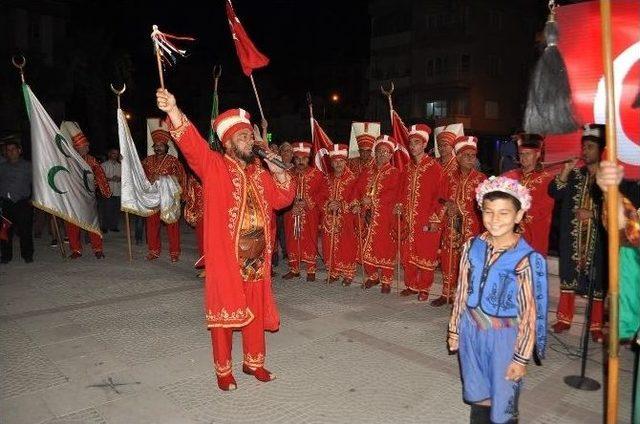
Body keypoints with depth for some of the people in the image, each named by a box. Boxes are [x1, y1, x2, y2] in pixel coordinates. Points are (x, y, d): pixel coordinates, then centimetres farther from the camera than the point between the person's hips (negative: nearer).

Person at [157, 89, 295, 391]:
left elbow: (283, 198, 15)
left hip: (256, 257, 5)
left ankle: (254, 361, 34)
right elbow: (191, 143, -23)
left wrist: (278, 172, -1)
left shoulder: (259, 172, 11)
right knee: (225, 313, 5)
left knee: (256, 311, 16)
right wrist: (173, 110, -39)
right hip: (224, 258, -5)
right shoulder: (213, 165, -6)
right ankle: (223, 370, 23)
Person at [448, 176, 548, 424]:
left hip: (504, 336, -4)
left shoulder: (525, 259, -18)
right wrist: (454, 330, 10)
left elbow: (529, 312, -13)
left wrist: (522, 357, -10)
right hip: (471, 331, 4)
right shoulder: (472, 246, -5)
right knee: (477, 396, 22)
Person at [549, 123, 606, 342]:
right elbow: (555, 193, -1)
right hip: (572, 237, 3)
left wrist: (592, 214, -13)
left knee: (597, 280, 1)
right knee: (568, 275, 10)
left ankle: (596, 326, 13)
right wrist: (565, 171, -10)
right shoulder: (574, 174, 10)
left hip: (598, 238, -3)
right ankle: (564, 319, 21)